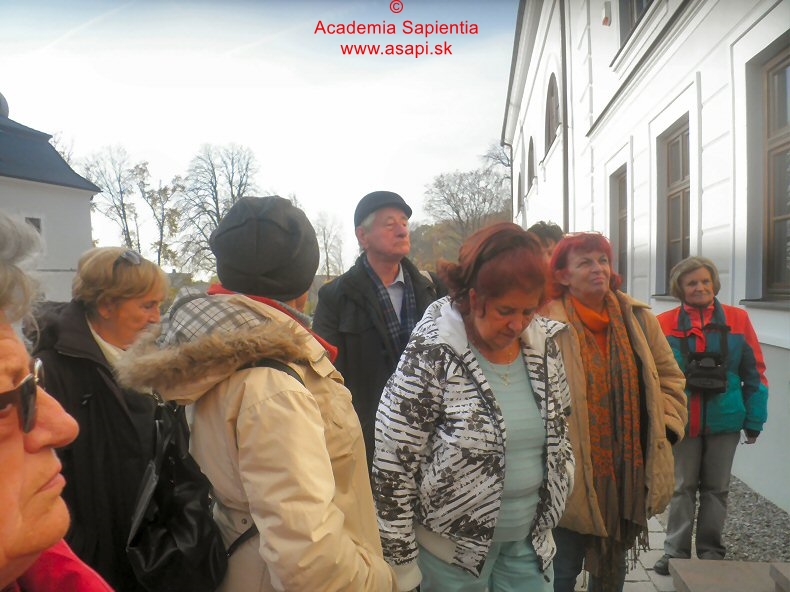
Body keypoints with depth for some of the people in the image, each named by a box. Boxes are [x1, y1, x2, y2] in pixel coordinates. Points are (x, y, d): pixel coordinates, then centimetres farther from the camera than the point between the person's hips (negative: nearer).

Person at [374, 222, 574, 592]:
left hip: (529, 540, 5)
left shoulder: (544, 346, -4)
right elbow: (391, 467, -17)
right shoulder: (431, 358, -22)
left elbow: (558, 435, 10)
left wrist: (547, 518, 14)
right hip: (452, 547, -4)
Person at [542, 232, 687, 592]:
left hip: (629, 467, 5)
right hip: (573, 472, -5)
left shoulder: (637, 318, 2)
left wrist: (663, 427, 1)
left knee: (613, 563, 26)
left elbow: (669, 377, 10)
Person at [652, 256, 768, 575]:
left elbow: (754, 373, 3)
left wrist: (754, 420, 0)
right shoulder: (664, 324, -5)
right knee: (682, 488, 9)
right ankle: (676, 551, 21)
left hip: (725, 421, 1)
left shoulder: (738, 319, 0)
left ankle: (711, 551, 29)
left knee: (716, 489, 14)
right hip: (681, 422, -1)